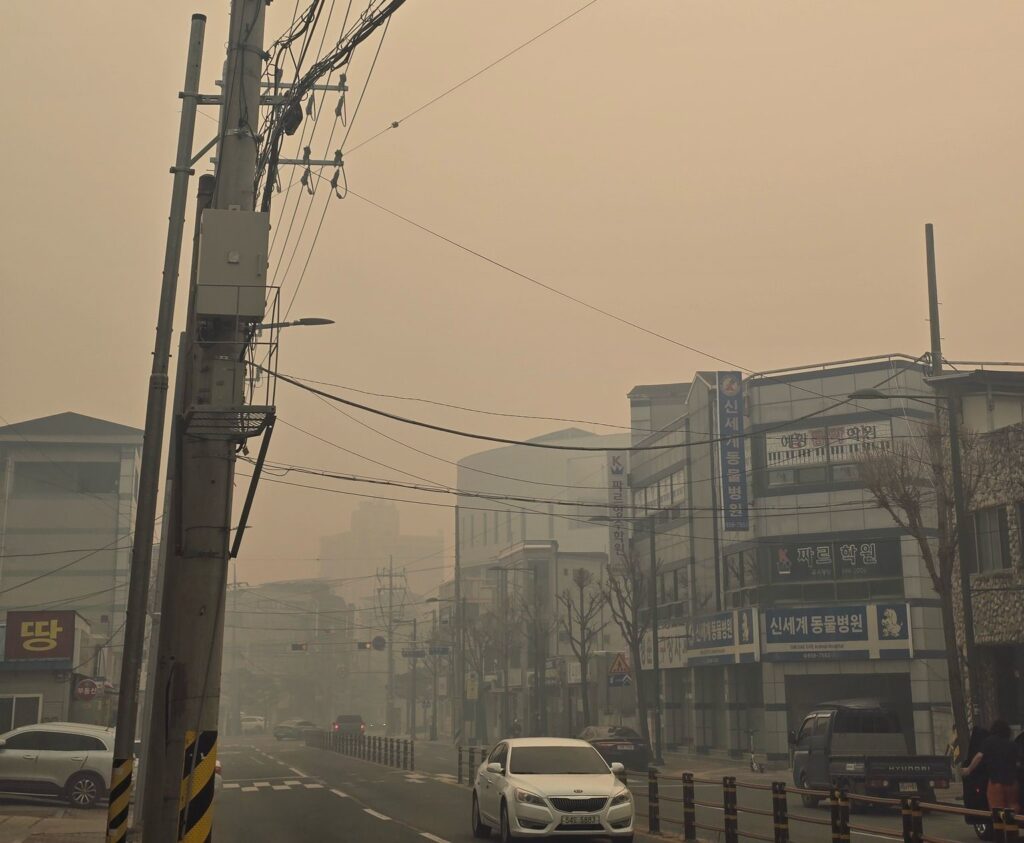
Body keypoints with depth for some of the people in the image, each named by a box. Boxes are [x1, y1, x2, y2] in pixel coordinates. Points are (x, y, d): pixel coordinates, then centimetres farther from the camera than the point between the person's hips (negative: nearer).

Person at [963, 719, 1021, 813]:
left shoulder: (988, 741, 1)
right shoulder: (1012, 744, 10)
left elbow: (979, 756, -10)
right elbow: (1018, 762, 12)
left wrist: (969, 769, -2)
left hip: (996, 779, -4)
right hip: (1011, 779, 4)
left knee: (997, 808, -1)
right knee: (1013, 806, 16)